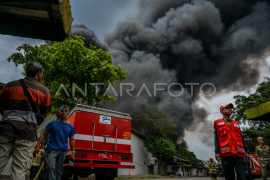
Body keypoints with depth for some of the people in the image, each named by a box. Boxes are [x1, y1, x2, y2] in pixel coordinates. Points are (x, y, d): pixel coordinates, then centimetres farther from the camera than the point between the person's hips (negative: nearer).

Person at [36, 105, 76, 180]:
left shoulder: (71, 127, 12)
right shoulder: (52, 123, 7)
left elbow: (72, 140, 13)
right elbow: (43, 134, 8)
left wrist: (73, 152, 5)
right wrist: (37, 145, -2)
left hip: (63, 151, 2)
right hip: (51, 149, -2)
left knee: (59, 171, 6)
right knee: (51, 167, -18)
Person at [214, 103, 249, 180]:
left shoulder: (236, 123, 25)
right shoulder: (217, 123, 12)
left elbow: (241, 138, 22)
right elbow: (216, 138, 4)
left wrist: (245, 151, 13)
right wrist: (217, 152, -6)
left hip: (239, 153, 3)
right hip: (227, 153, -3)